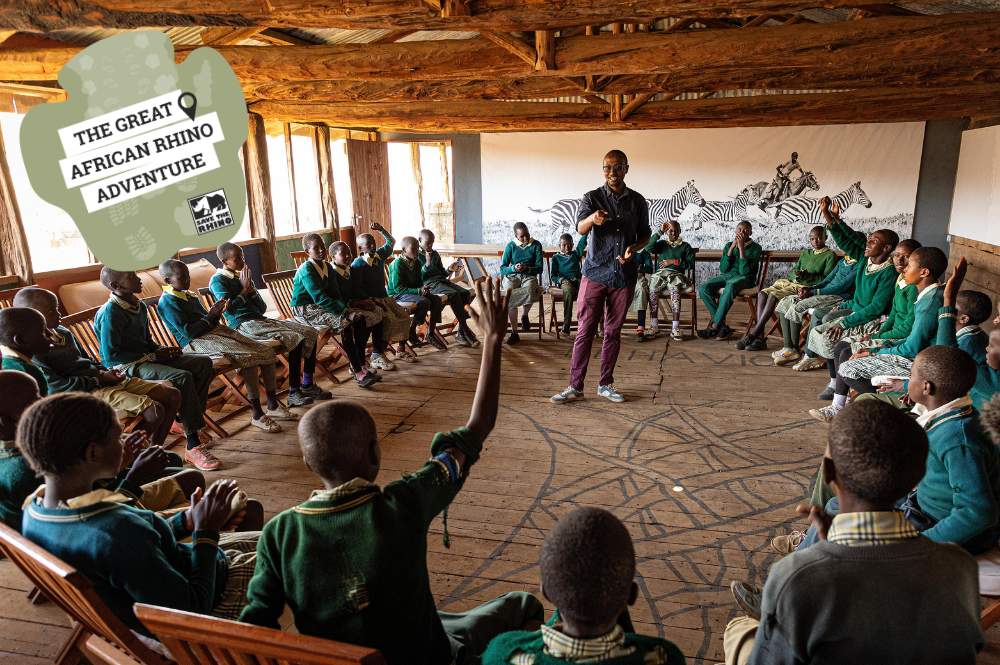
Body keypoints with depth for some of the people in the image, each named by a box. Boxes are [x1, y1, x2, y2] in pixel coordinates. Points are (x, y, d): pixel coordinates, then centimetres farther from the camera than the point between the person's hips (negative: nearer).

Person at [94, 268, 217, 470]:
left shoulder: (140, 307, 13)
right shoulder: (110, 313, -15)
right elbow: (111, 356, -18)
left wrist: (163, 350, 2)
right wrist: (153, 357, -16)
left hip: (145, 357, 9)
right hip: (126, 367, -9)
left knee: (204, 362, 0)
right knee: (182, 377, -31)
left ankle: (189, 421, 2)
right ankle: (193, 446, -30)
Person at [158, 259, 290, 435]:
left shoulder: (191, 295, 20)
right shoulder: (168, 302, -7)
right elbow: (187, 331, -14)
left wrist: (217, 312, 2)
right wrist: (210, 316, -10)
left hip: (217, 331, 9)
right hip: (197, 342, -9)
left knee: (267, 351, -5)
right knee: (249, 357, -30)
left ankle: (273, 407, 0)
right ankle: (257, 415, -24)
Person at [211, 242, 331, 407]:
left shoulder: (243, 276, 21)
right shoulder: (218, 280, -1)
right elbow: (229, 309, -16)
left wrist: (251, 288, 2)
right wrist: (244, 290, -4)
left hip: (261, 319, 8)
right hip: (244, 325, -8)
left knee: (310, 332, -5)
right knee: (295, 338, -27)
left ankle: (308, 385, -1)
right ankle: (293, 393, -25)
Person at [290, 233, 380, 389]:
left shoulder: (328, 267, 8)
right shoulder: (306, 270, -17)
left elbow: (335, 294, 5)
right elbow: (319, 297, -26)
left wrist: (348, 309, -15)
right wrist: (345, 313, -30)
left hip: (320, 305, 8)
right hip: (303, 309, -8)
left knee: (360, 318, -11)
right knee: (344, 322, -29)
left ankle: (361, 366, -10)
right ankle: (358, 373, -27)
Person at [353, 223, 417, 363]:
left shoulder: (379, 255, 9)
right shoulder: (358, 264, -10)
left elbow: (391, 242, 27)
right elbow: (358, 288, -15)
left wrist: (381, 229, 12)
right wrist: (373, 302, -23)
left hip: (384, 297, 7)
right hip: (370, 300, -7)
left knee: (403, 316, -7)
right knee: (388, 319, -29)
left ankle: (401, 350, 6)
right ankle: (377, 355, -25)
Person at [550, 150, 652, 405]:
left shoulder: (638, 201, 8)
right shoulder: (592, 197, 0)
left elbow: (645, 234, 15)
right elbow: (580, 228, -17)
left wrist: (634, 247, -8)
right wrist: (593, 219, -40)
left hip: (624, 276, 2)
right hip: (595, 273, -2)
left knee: (614, 331, 10)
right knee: (585, 330, -3)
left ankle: (606, 384, 21)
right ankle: (575, 386, 5)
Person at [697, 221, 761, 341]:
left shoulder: (755, 248, 1)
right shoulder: (729, 245, 14)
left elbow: (744, 271, -12)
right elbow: (723, 269, 1)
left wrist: (741, 248, -14)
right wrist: (732, 247, -5)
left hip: (744, 278, -4)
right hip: (726, 275, 5)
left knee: (730, 288, -41)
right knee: (703, 288, -26)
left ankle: (714, 327, -34)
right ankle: (723, 326, -25)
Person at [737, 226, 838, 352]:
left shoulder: (830, 255, 2)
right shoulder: (805, 254, 24)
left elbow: (827, 280, -7)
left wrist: (805, 275, -19)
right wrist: (797, 275, -1)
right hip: (794, 284, 7)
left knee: (773, 295, -28)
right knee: (763, 293, -18)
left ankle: (753, 335, -27)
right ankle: (760, 338, -27)